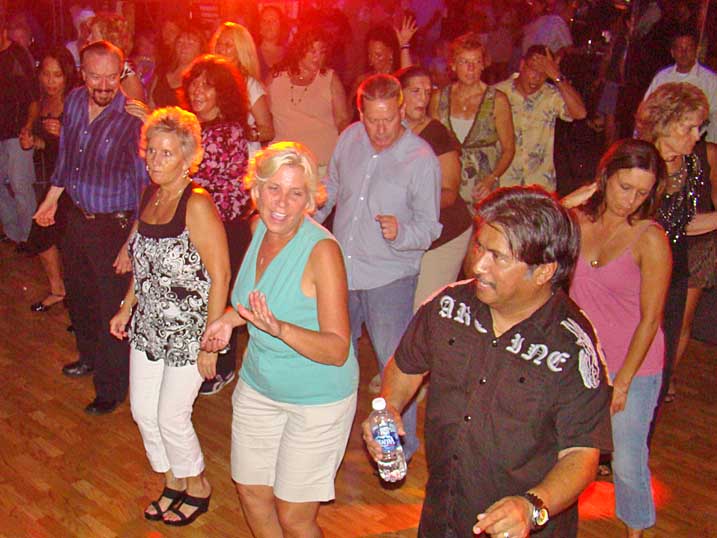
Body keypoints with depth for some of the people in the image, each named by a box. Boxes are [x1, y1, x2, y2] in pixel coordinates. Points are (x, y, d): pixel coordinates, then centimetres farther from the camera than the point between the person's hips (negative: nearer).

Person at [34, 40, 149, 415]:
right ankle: (89, 356, 50)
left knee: (114, 307, 3)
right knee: (78, 293, 24)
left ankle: (111, 387, 22)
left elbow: (147, 187, -21)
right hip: (77, 215, 7)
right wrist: (52, 197, 20)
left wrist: (133, 242, -22)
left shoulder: (132, 120, -23)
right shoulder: (73, 102, -3)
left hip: (114, 225, -7)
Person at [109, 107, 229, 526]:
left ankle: (198, 487, 31)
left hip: (187, 332, -7)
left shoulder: (197, 204, -21)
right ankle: (173, 482, 40)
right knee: (143, 411, 15)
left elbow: (220, 275, -21)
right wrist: (127, 307, 17)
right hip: (149, 325, 8)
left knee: (171, 417, 4)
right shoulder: (150, 196, 4)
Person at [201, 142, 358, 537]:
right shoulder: (260, 230, -4)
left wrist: (279, 328, -41)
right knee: (251, 492, 20)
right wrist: (232, 317, -1)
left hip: (317, 401, -6)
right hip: (257, 386, 7)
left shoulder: (322, 250, -26)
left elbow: (338, 350, -26)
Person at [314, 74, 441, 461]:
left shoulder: (421, 159, -16)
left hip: (389, 276, -5)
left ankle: (403, 444, 23)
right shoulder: (349, 138, -2)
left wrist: (399, 233, -33)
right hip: (340, 268, 6)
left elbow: (429, 228, -14)